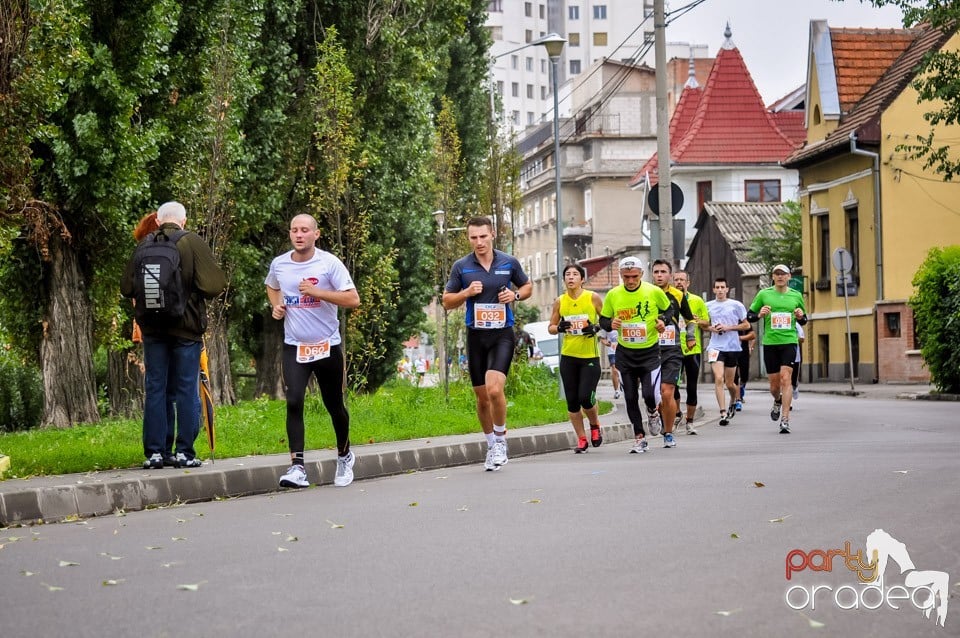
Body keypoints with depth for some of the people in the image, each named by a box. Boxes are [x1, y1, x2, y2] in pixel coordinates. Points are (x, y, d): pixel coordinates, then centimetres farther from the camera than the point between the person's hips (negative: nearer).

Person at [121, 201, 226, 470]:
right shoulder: (192, 243, -6)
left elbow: (126, 288, 6)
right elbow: (215, 284, -12)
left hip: (153, 329, 3)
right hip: (187, 327, -2)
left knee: (155, 389, 7)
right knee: (187, 390, 3)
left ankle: (154, 452, 6)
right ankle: (184, 452, 1)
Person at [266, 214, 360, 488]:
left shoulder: (329, 263, -10)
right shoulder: (279, 264, 2)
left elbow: (353, 300, -15)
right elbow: (271, 287, 26)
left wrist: (316, 292, -24)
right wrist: (276, 306, 5)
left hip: (327, 346, -2)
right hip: (294, 346, 2)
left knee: (334, 405, 11)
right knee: (293, 403, -16)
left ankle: (345, 455, 36)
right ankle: (297, 466, -18)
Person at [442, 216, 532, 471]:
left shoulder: (509, 263, 0)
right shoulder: (461, 266, 0)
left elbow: (528, 285, 16)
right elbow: (447, 301, 7)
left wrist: (516, 295, -5)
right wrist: (466, 292, -12)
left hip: (503, 334, -2)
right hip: (476, 336, 2)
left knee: (494, 388, -21)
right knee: (482, 397, 9)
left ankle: (501, 441, -2)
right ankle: (491, 446, 27)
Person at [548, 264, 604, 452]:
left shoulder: (593, 298, -3)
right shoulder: (560, 302, 4)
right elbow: (551, 327, 12)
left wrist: (596, 327, -15)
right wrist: (559, 328, -10)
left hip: (590, 357, -3)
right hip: (568, 357, 3)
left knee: (586, 397, -12)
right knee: (572, 401, 1)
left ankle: (595, 426, 18)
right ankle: (581, 439, 14)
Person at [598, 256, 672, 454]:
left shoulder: (654, 292, -8)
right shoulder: (613, 295, -4)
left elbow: (668, 309, 9)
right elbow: (603, 319, 7)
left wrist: (663, 320, -12)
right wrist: (611, 324, -15)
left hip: (650, 351, -2)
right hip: (625, 354, 2)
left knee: (650, 394, -14)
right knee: (630, 397, 4)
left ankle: (653, 413, 23)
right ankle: (639, 438, 18)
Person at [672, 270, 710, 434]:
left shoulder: (697, 301, 6)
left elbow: (707, 322, 9)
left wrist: (696, 321, -11)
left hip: (693, 349, 0)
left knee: (692, 387, 2)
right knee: (673, 385, -6)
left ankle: (689, 422, 13)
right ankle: (676, 415, 18)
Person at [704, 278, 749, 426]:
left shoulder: (736, 305, 0)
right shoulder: (708, 306, 7)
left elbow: (746, 325, 2)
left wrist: (728, 327, -11)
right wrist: (711, 328, -4)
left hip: (732, 347, -1)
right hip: (715, 346, 1)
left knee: (729, 383, 9)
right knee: (718, 379, -16)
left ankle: (733, 403, 40)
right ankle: (723, 413, -17)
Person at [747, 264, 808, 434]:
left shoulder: (796, 296, 8)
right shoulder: (764, 294, 4)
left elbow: (803, 321, 19)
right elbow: (749, 316, 9)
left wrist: (801, 317, -4)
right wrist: (760, 315, -12)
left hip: (789, 342, -1)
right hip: (770, 343, 1)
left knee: (785, 378, -15)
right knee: (774, 384, 7)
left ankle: (785, 419, -14)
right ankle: (777, 402, 42)